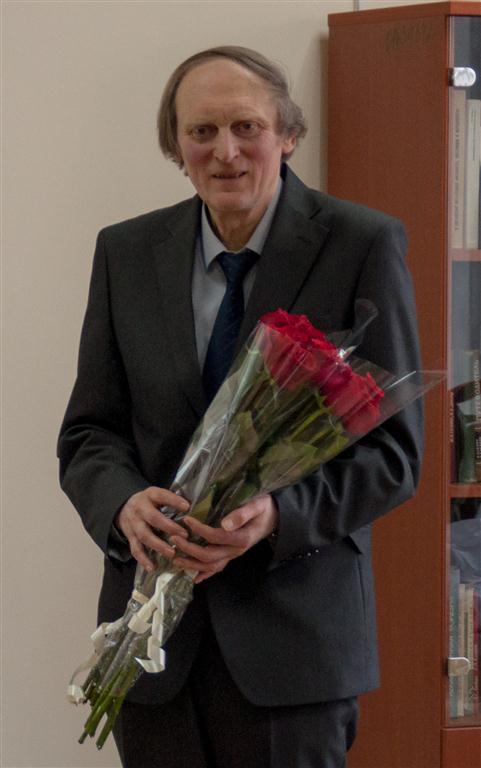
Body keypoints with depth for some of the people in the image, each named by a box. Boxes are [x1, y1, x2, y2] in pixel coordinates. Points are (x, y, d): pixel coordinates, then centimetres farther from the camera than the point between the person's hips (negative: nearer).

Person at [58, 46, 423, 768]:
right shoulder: (127, 252, 7)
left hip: (295, 625, -3)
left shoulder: (364, 246, -5)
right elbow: (88, 432, 8)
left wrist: (277, 514, -22)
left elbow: (394, 446, -5)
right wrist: (125, 504, -15)